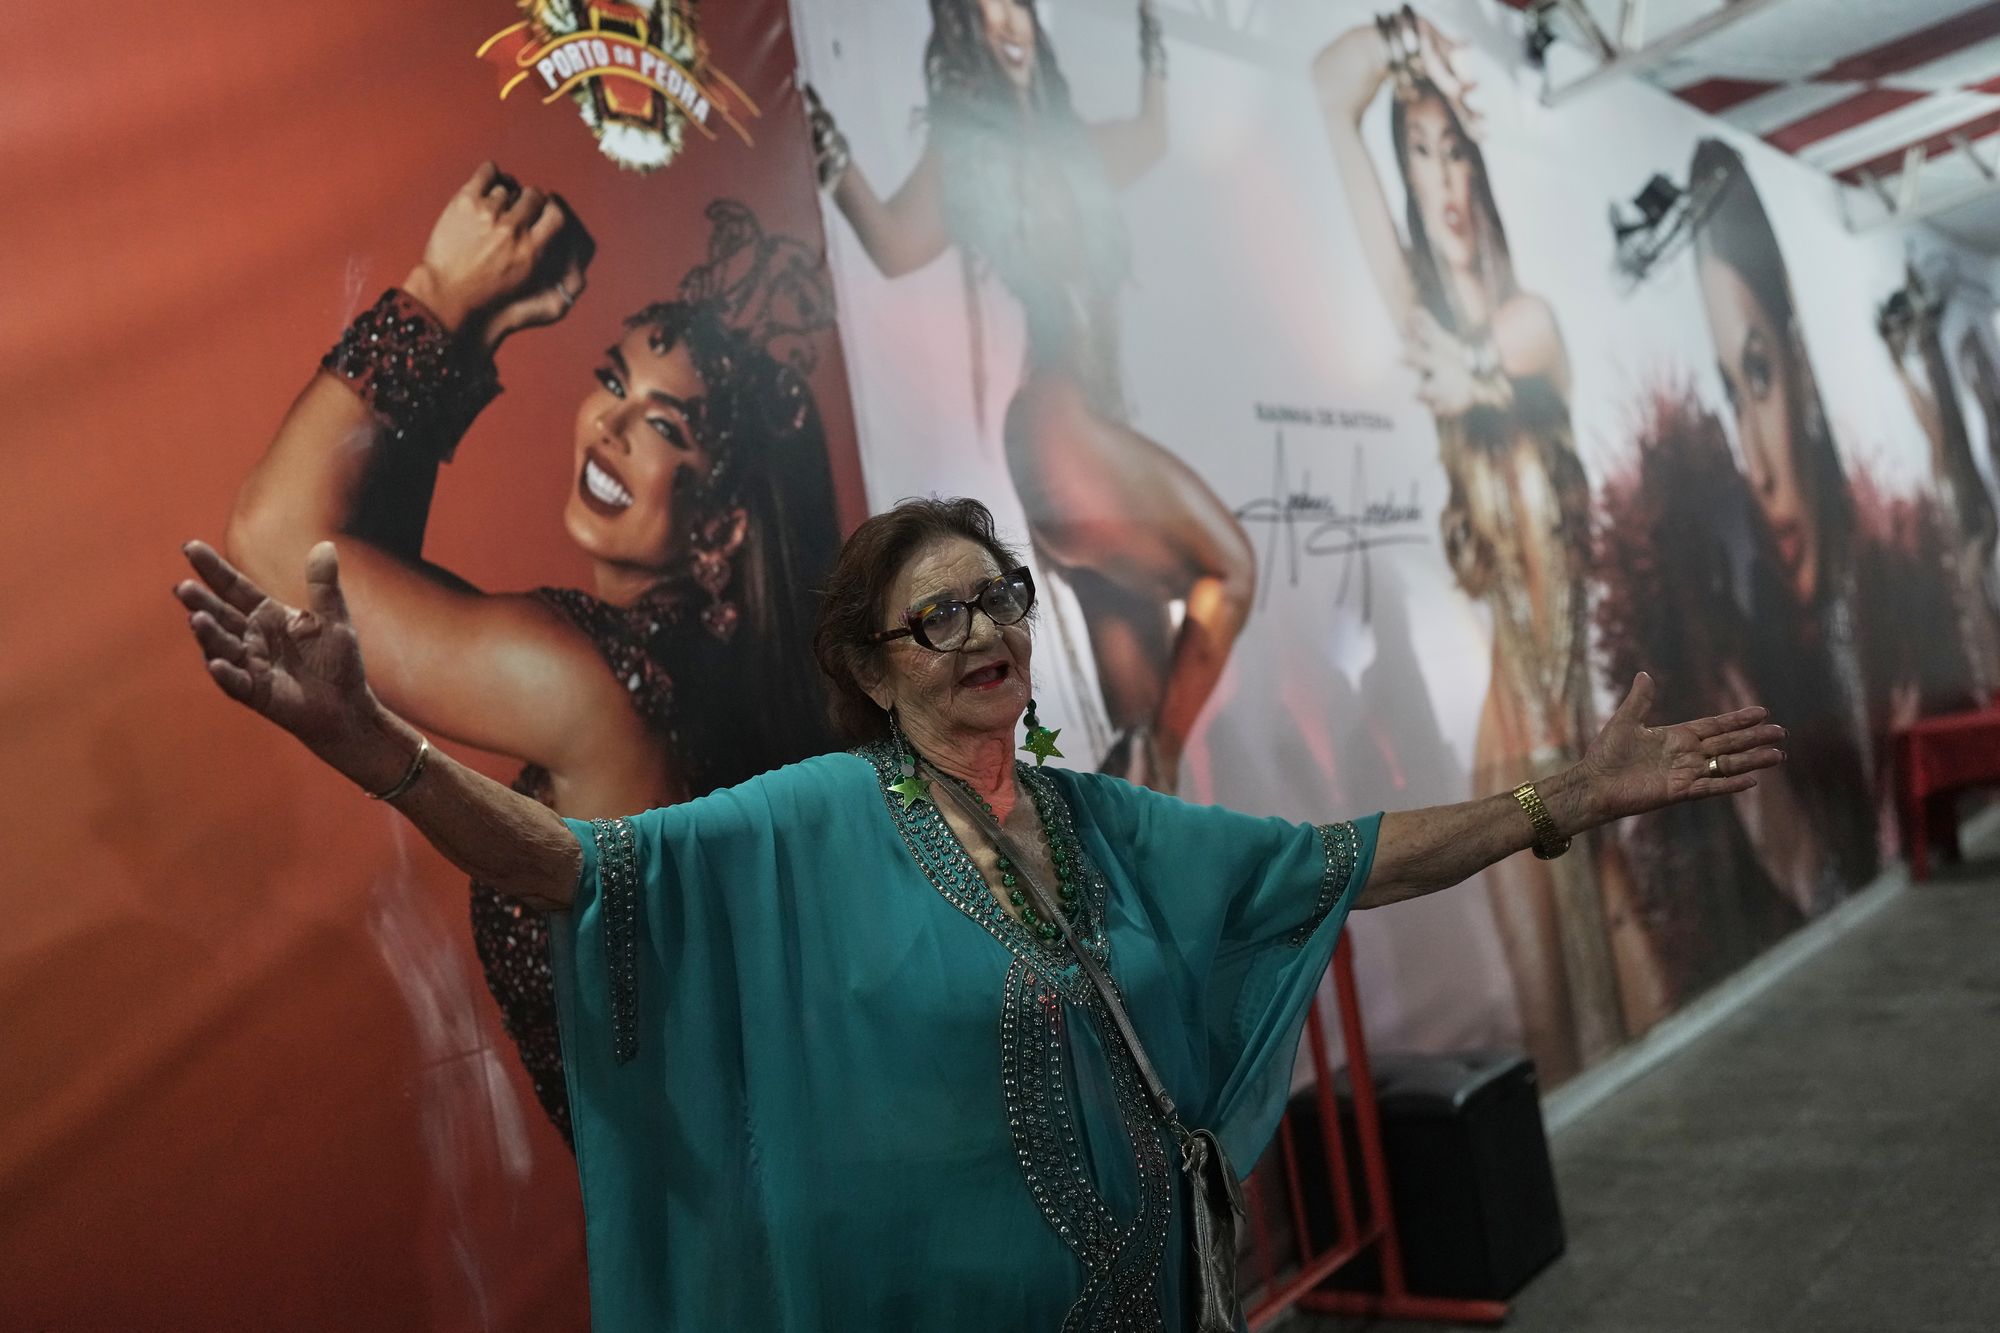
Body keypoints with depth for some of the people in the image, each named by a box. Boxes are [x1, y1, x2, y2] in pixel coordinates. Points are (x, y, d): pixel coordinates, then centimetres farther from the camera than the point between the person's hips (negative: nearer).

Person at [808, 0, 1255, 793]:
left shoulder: (1064, 143, 18)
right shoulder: (965, 149, -5)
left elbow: (1149, 138, 38)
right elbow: (893, 245, -23)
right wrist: (832, 156, -34)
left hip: (1097, 426, 8)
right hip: (1057, 428, -8)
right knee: (1229, 567, -12)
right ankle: (1152, 773, -5)